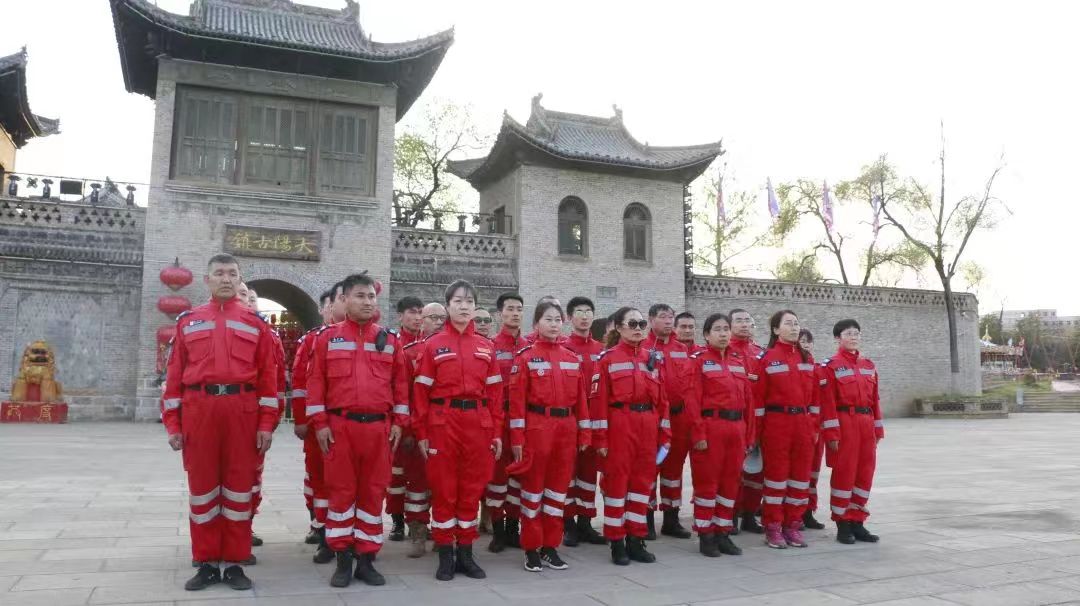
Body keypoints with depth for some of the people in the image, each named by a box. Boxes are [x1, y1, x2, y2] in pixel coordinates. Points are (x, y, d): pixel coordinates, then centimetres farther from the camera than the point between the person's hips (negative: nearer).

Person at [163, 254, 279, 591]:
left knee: (239, 485, 4)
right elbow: (175, 376, 8)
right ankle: (207, 563, 17)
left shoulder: (255, 323, 8)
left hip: (242, 411, -1)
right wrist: (172, 423, 1)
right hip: (198, 410, 1)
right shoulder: (187, 322, 11)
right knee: (202, 486, 7)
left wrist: (266, 423, -4)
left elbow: (268, 377, 3)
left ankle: (234, 563, 14)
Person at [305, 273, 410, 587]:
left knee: (373, 492, 6)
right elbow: (316, 382, 1)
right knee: (341, 491, 5)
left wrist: (399, 422, 3)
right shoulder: (327, 338, 4)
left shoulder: (390, 340, 9)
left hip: (378, 427, 2)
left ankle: (366, 558, 17)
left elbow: (400, 383, 9)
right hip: (339, 426, -1)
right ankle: (342, 559, 15)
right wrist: (320, 423, -5)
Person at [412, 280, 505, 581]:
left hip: (478, 424, 3)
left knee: (472, 488, 8)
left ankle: (466, 553, 20)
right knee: (443, 488, 3)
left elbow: (495, 392, 9)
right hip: (443, 423, -2)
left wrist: (497, 431, 4)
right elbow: (421, 392, -1)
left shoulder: (486, 347, 9)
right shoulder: (434, 345, 1)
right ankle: (445, 555, 14)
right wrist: (421, 433, -6)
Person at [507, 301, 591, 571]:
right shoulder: (525, 357, -3)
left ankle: (551, 547, 20)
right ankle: (532, 549, 12)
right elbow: (517, 398, -8)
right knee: (533, 487, 3)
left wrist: (584, 433, 7)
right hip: (536, 427, -5)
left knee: (559, 487, 10)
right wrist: (517, 437, -12)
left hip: (566, 428, 5)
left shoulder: (572, 358, 11)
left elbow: (580, 397, 11)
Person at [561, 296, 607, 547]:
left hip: (595, 416, 5)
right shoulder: (562, 348, -5)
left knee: (590, 468, 10)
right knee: (568, 467, 3)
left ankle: (585, 522, 19)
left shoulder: (601, 350, 10)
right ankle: (569, 524, 11)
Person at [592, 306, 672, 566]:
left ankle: (636, 540, 19)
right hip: (619, 425, -5)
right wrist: (600, 438, -11)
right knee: (617, 481, 1)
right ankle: (617, 543, 10)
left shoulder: (652, 357, 13)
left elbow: (661, 398, 13)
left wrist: (665, 434, 8)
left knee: (643, 481, 9)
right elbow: (600, 400, -7)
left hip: (648, 426, 5)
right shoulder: (608, 358, -2)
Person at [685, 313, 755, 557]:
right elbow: (693, 400, -10)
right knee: (707, 482, 1)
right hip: (711, 427, -6)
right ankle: (705, 536, 10)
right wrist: (699, 433, -16)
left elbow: (748, 399, 14)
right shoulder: (699, 361, -3)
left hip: (736, 429, 6)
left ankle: (723, 534, 21)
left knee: (730, 481, 10)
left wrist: (749, 434, 10)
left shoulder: (738, 362, 14)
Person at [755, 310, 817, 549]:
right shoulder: (767, 358, -4)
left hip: (803, 423, 5)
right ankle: (773, 528, 10)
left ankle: (793, 525, 18)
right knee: (776, 473, 1)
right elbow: (758, 396, -7)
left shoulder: (807, 358, 11)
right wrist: (757, 430, -9)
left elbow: (813, 395, 13)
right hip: (776, 422, -5)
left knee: (801, 473, 7)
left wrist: (814, 425, 8)